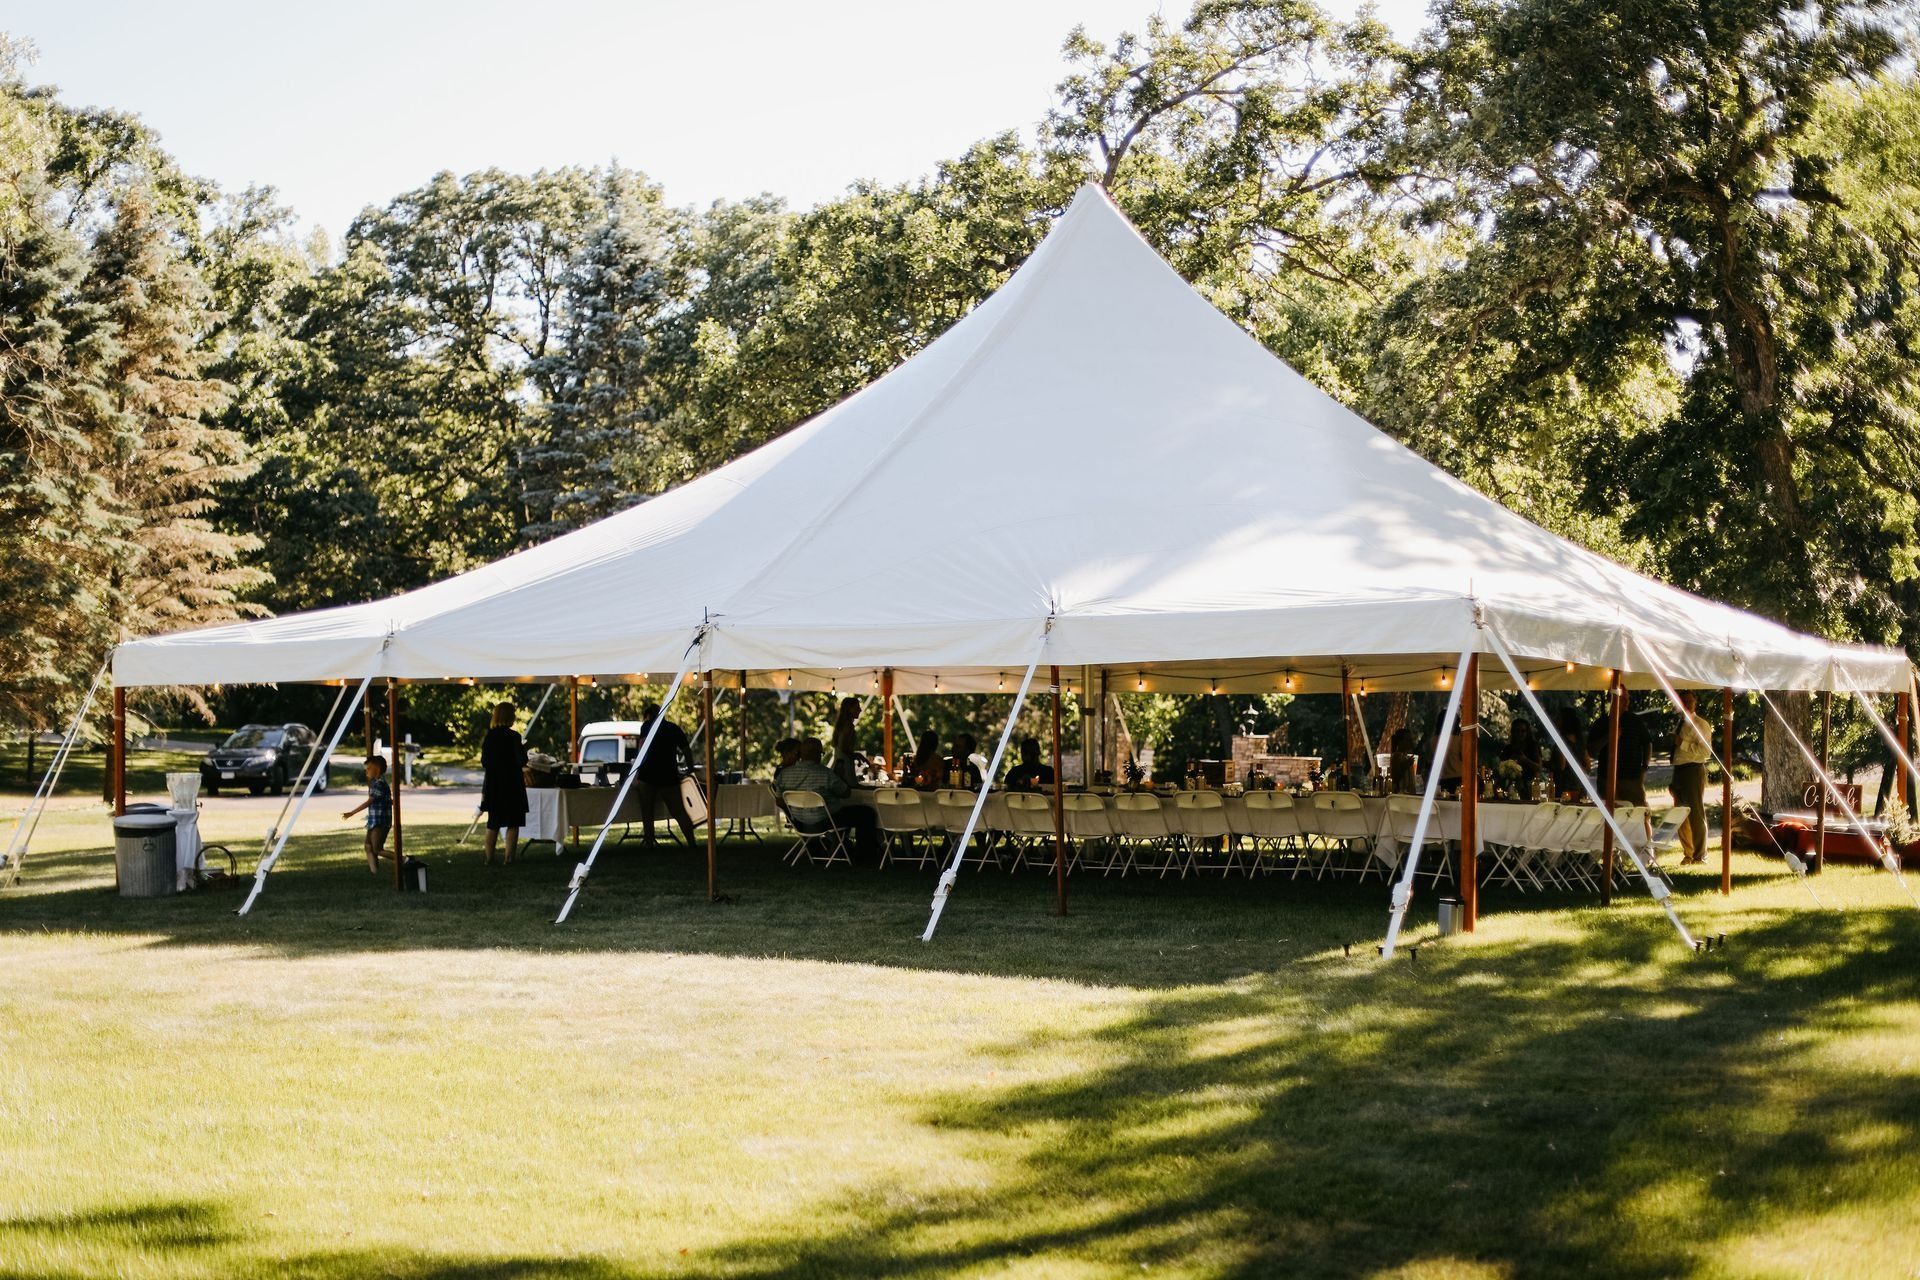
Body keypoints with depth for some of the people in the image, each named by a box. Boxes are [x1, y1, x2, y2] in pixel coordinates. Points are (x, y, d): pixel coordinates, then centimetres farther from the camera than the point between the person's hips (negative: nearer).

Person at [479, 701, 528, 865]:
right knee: (512, 823, 1)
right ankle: (508, 858, -3)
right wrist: (524, 748, 3)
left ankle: (489, 858, 12)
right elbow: (522, 761, -13)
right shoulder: (513, 737, -13)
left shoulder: (489, 737, 3)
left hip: (492, 784, 5)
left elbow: (484, 762, 7)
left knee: (493, 823, 13)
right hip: (511, 784, -5)